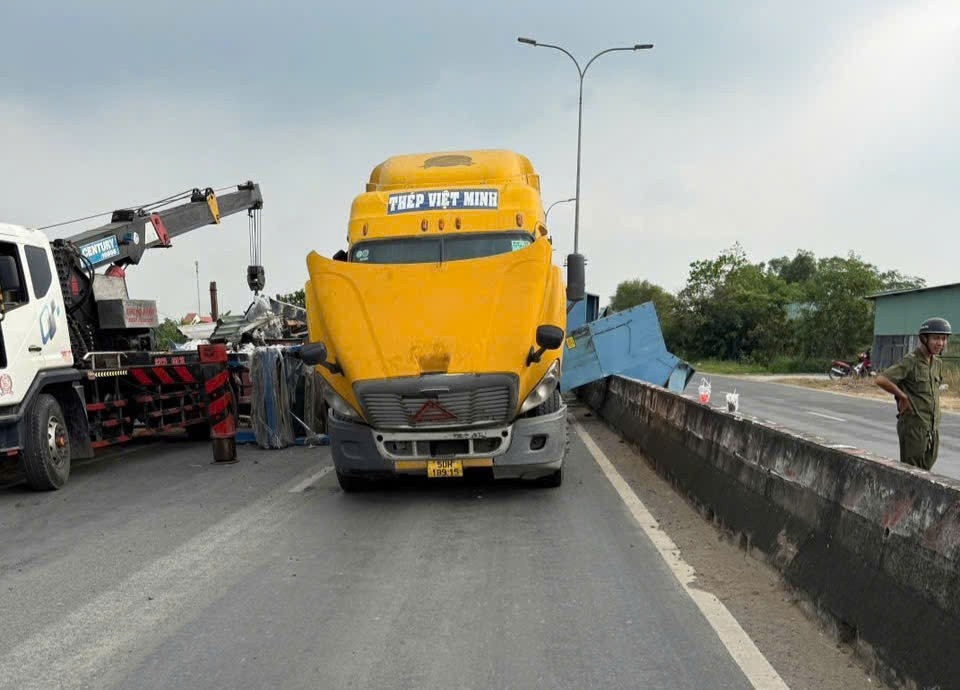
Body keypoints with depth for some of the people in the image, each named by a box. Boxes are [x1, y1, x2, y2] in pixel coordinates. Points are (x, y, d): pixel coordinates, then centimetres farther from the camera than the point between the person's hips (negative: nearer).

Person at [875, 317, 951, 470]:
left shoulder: (937, 363, 10)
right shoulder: (910, 361, -14)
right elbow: (881, 379, -24)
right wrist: (903, 397, -15)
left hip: (933, 427, 7)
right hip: (913, 425, -7)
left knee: (925, 470, 14)